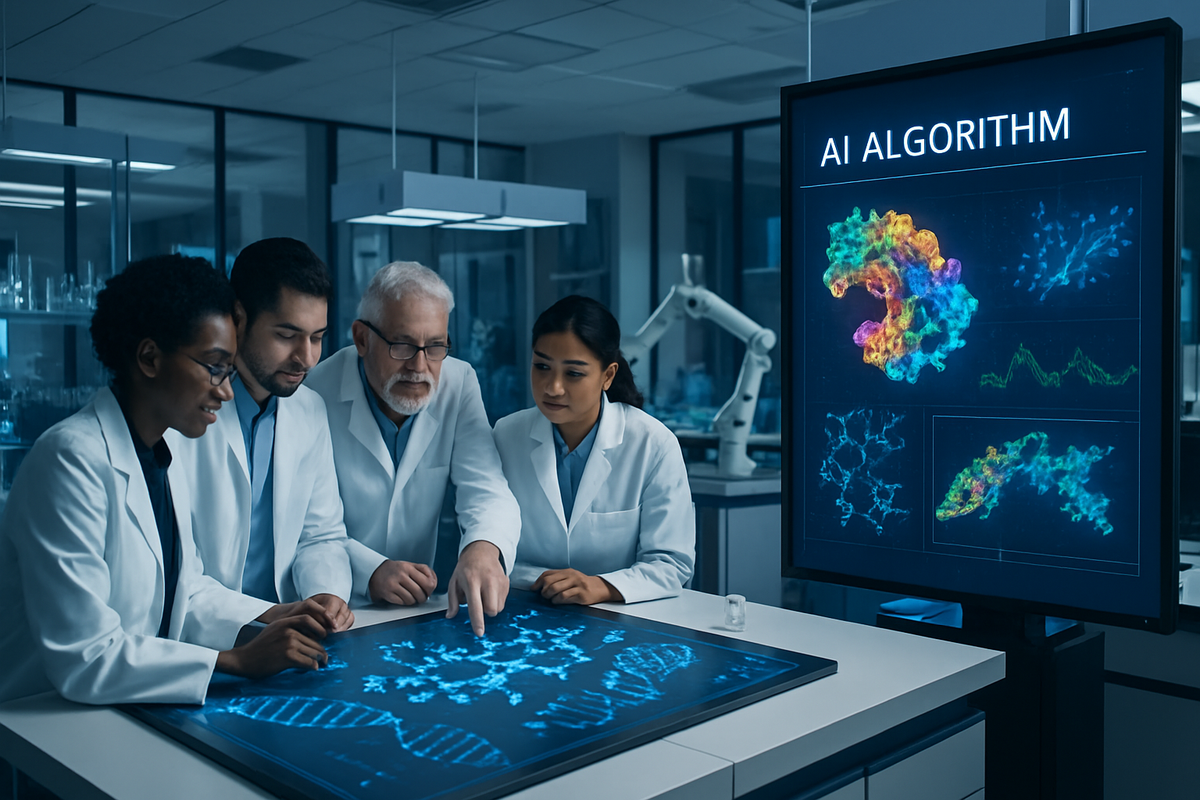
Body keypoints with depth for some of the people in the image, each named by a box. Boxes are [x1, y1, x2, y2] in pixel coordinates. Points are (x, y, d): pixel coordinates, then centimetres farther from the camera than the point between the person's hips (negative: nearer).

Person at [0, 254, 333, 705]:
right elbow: (83, 659, -24)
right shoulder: (71, 460, -20)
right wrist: (240, 661, -22)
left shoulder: (163, 454, 8)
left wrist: (266, 618, 1)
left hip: (141, 711, 8)